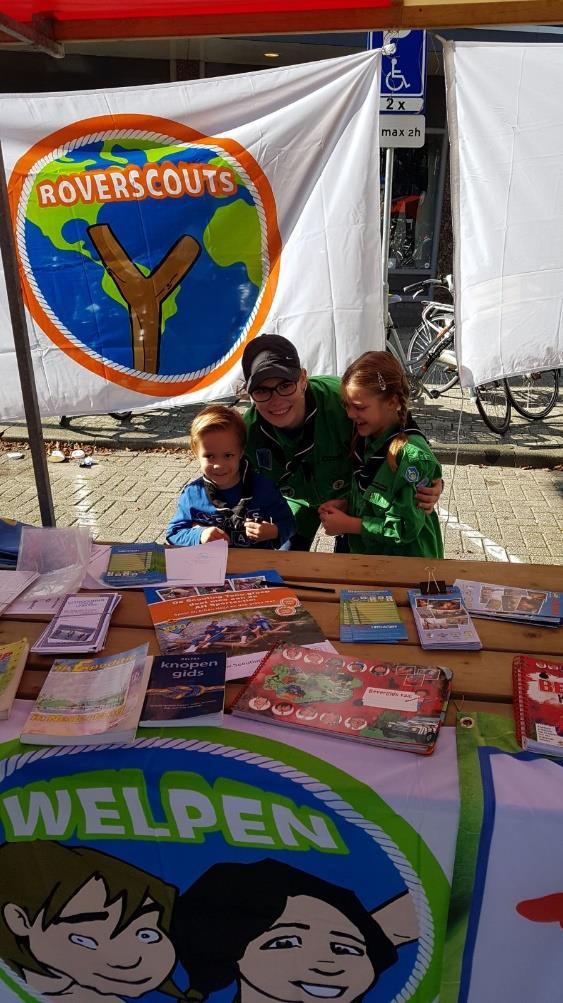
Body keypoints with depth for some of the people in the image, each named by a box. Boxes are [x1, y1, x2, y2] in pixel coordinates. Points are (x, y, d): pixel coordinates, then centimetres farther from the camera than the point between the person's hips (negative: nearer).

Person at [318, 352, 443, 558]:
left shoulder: (413, 456, -21)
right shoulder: (367, 439, 2)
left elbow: (405, 528, -19)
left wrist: (347, 524, -15)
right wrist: (345, 504, -3)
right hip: (364, 553, 7)